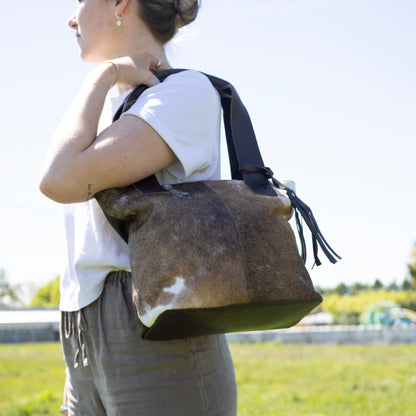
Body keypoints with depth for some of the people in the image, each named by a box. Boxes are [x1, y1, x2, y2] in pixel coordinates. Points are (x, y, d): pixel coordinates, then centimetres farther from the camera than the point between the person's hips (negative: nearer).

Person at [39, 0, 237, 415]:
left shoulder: (187, 92, -7)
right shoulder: (111, 111, 20)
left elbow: (62, 180, -20)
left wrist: (104, 73, -6)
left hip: (158, 348, -8)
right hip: (89, 354, 8)